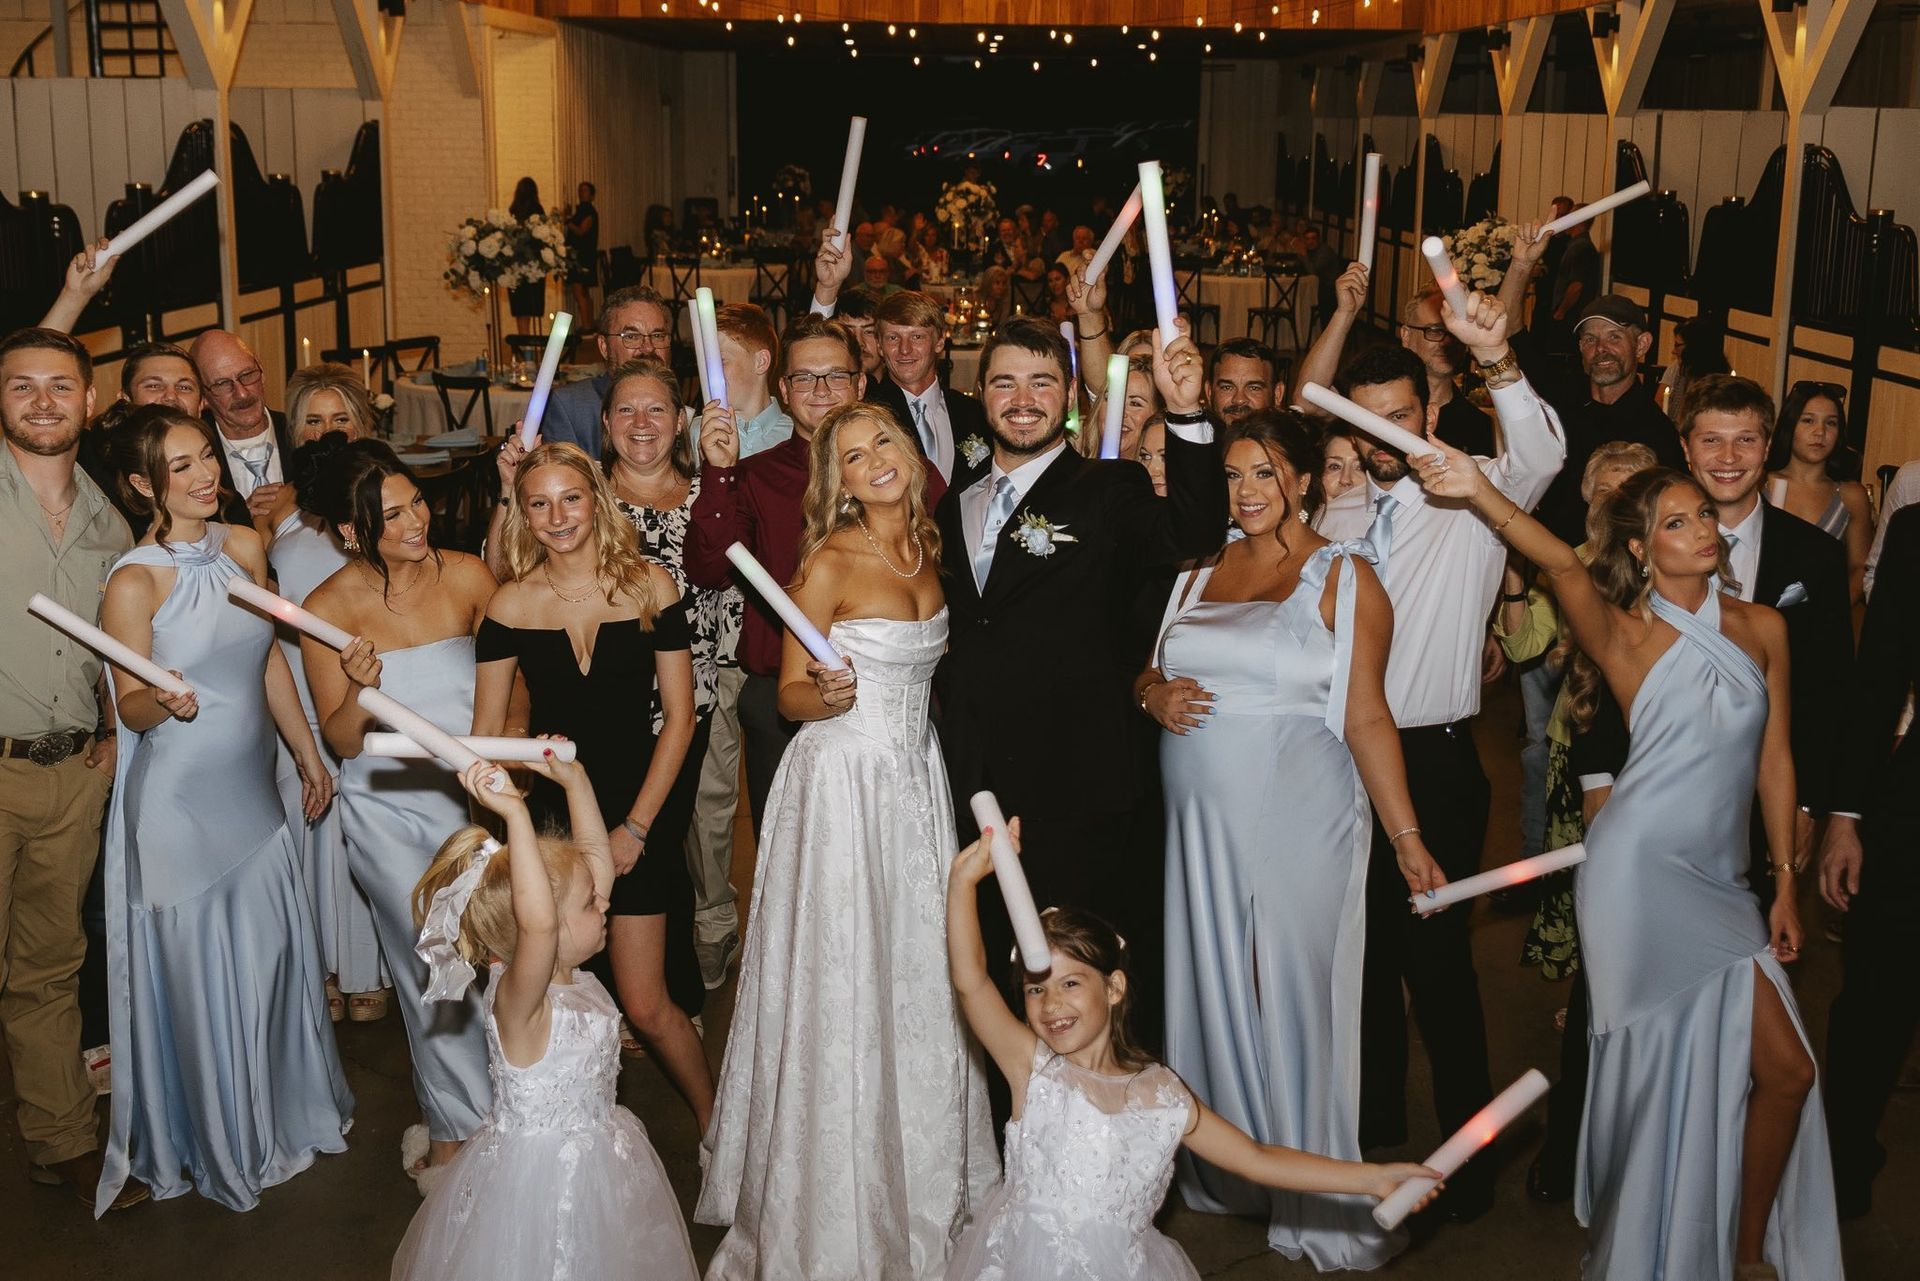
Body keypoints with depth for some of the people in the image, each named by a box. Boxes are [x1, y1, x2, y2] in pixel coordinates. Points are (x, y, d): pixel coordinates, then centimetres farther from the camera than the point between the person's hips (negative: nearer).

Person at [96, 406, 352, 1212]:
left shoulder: (244, 547, 2)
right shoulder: (133, 582, -16)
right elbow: (130, 709, -13)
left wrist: (309, 754, 15)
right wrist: (166, 700, -35)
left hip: (250, 789, 6)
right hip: (177, 803, -6)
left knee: (272, 955, 17)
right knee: (198, 972, 8)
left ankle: (287, 1108, 39)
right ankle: (219, 1141, 29)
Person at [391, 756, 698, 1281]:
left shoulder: (572, 976, -5)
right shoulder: (516, 1001, -28)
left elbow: (596, 861, 2)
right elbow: (537, 922, -51)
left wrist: (575, 780, -3)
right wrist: (514, 813, -53)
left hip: (600, 1154, 8)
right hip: (542, 1175, -8)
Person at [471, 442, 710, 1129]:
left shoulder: (648, 585, -4)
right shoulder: (510, 605, -1)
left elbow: (679, 716, -2)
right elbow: (487, 730, 3)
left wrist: (635, 827, -6)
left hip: (639, 809, -2)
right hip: (553, 811, 2)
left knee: (646, 1006, -4)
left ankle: (713, 1123, 19)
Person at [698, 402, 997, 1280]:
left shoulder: (926, 547, 6)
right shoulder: (829, 562, -13)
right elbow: (790, 696, -10)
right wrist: (828, 697, -29)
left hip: (916, 779, 6)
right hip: (842, 783, -6)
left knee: (917, 980, 14)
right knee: (842, 985, 0)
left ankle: (922, 1187, 31)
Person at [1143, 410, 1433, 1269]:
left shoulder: (1342, 578, -1)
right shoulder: (1200, 573, 14)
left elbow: (1366, 719, -4)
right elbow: (1152, 672, 19)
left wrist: (1409, 838, -9)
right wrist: (1154, 694, -5)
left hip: (1299, 821, -5)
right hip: (1203, 820, 5)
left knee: (1293, 996, 0)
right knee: (1212, 989, 11)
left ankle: (1314, 1204, 15)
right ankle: (1226, 1175, 28)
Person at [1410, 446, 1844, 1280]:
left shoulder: (1762, 628, 8)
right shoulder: (1628, 637, -4)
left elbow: (1774, 759, 11)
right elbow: (1564, 568, -23)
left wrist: (1785, 883, 10)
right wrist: (1480, 492, -40)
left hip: (1718, 881, 5)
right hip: (1644, 868, -4)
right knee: (1785, 1067, -2)